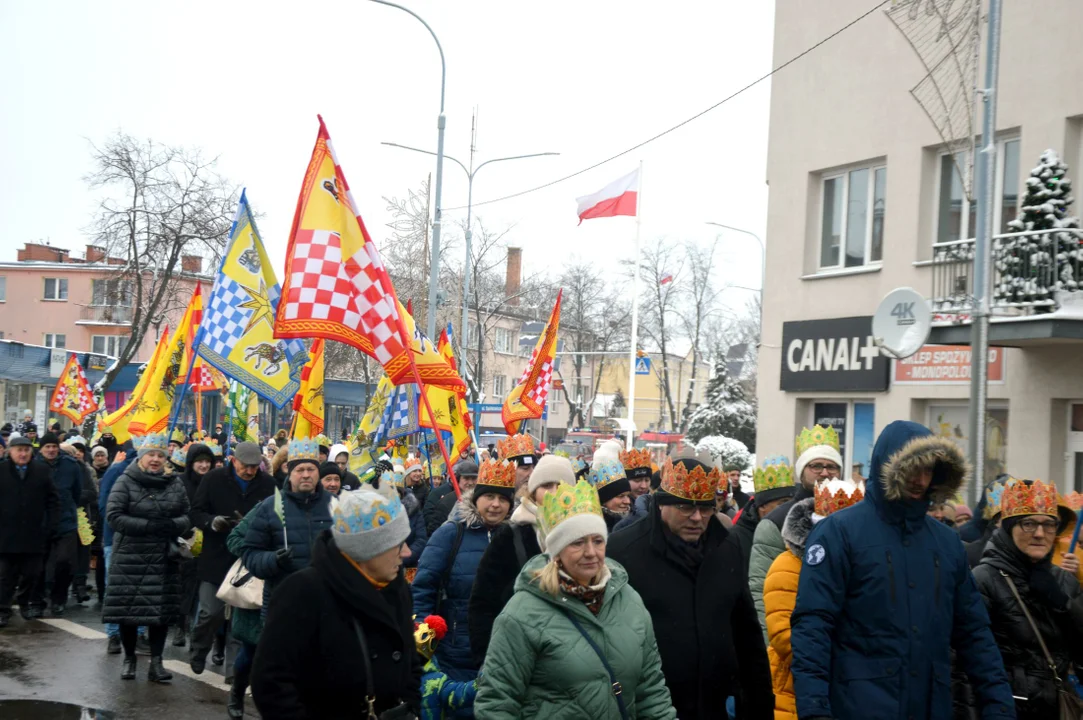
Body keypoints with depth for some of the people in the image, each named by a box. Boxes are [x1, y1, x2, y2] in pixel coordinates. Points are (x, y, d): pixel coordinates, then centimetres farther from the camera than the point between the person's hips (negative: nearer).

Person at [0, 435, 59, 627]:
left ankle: (24, 602, 28)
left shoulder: (42, 472, 5)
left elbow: (53, 501, 7)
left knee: (32, 574, 7)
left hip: (34, 536, 1)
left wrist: (51, 526, -1)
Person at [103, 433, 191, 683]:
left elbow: (187, 517, 9)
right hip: (130, 558, -2)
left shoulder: (175, 484, 8)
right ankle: (129, 659, 20)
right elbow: (113, 516, -11)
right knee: (128, 609, 2)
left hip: (163, 559, 3)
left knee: (162, 610, 2)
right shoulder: (126, 482, -3)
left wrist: (172, 525, -14)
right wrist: (149, 525, -17)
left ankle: (156, 662, 10)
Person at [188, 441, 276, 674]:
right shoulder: (214, 479, -1)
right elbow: (196, 513, 1)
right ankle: (198, 653, 27)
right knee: (211, 612, 0)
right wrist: (213, 522, -19)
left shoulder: (268, 484, 0)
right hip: (216, 557, -1)